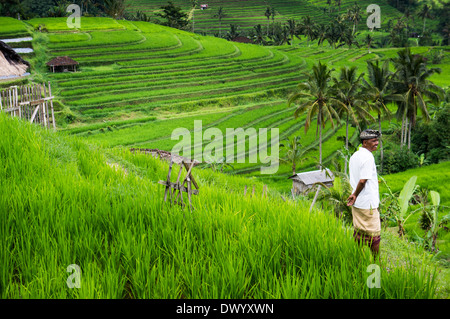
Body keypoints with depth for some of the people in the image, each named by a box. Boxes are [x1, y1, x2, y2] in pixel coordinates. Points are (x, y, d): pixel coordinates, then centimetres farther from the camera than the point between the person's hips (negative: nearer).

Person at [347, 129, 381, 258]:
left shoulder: (354, 156, 11)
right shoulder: (368, 157, -18)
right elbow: (362, 181, -22)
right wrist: (355, 195, -10)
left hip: (357, 204, 9)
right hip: (368, 204, -9)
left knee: (358, 233, 15)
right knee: (374, 237, 3)